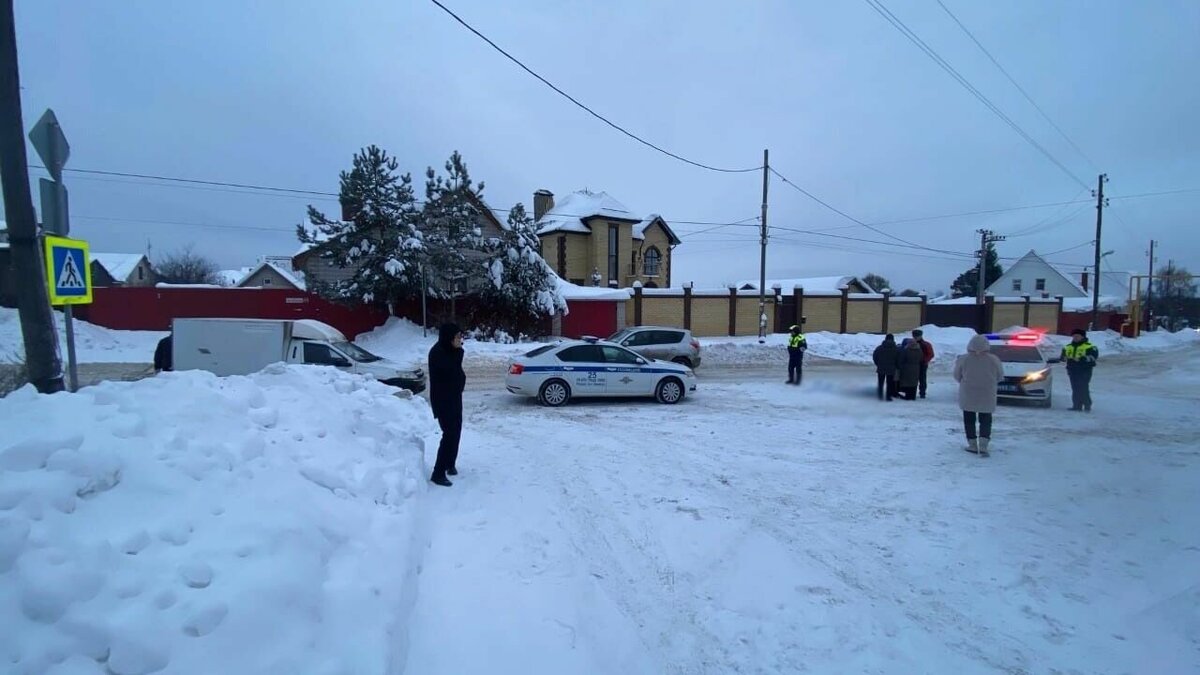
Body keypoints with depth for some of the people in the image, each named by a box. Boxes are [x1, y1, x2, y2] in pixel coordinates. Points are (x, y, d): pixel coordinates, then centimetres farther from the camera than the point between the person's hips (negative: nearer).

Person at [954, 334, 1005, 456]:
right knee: (985, 421, 9)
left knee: (969, 420, 12)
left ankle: (972, 445, 14)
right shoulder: (994, 360, -8)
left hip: (967, 396, -1)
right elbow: (1000, 377, 2)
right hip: (987, 397, 1)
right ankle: (983, 445, -5)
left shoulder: (963, 360, -11)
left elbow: (957, 376, -1)